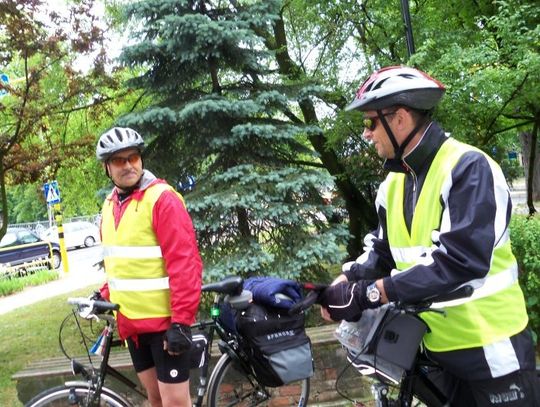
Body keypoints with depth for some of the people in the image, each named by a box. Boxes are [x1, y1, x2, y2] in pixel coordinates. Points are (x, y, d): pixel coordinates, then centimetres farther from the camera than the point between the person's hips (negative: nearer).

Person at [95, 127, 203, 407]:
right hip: (131, 320, 7)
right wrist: (105, 296, 9)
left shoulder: (162, 198, -15)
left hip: (165, 319, -7)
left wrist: (181, 320, -22)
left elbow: (185, 264, -20)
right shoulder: (110, 204, 10)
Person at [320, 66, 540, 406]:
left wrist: (371, 293, -31)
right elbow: (381, 250, 9)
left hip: (491, 349, -7)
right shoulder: (393, 185, 5)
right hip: (441, 346, 7)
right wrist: (345, 283, -12)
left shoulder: (467, 167, -20)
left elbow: (461, 260, -30)